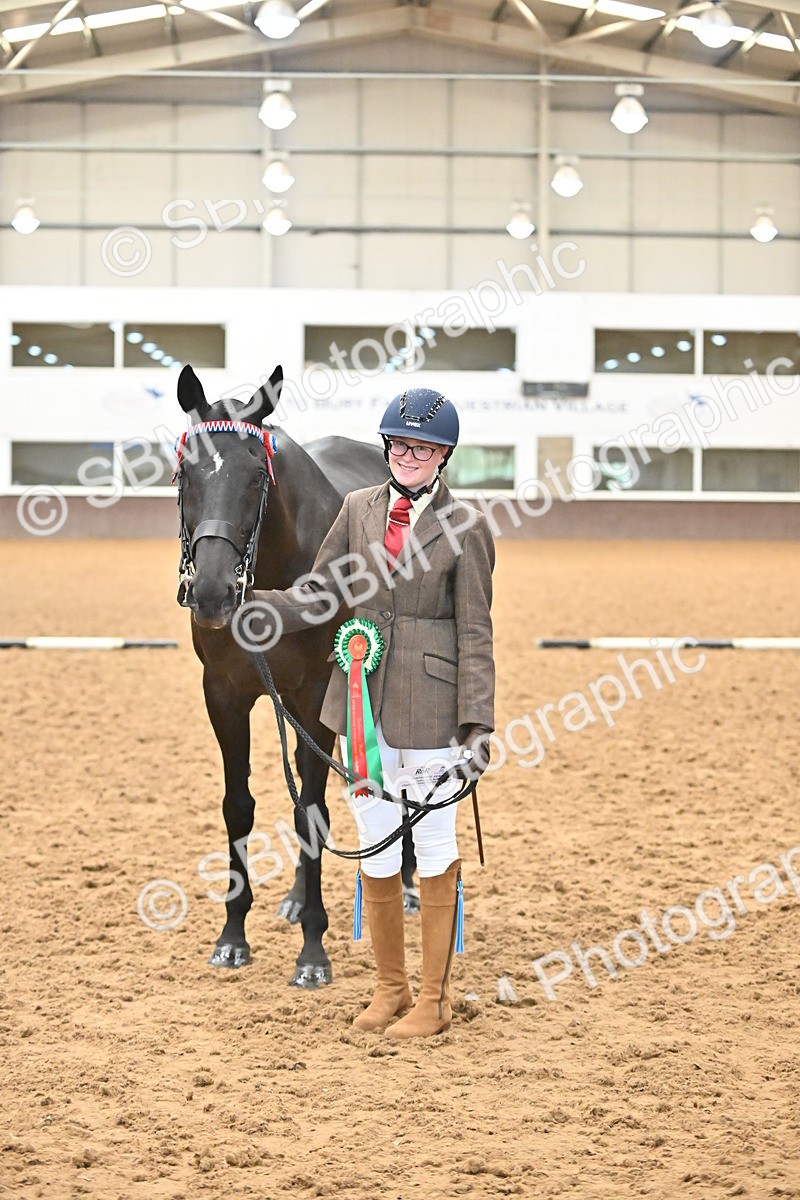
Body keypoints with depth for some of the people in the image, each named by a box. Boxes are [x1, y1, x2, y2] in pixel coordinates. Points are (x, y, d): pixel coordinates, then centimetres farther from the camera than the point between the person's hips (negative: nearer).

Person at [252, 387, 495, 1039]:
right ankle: (391, 987, 26)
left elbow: (475, 633, -7)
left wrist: (478, 725, -12)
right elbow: (320, 593, 9)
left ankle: (435, 999, 16)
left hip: (430, 705, -4)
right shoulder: (360, 508, 7)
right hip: (364, 697, 4)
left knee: (434, 849, 5)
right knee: (376, 850, 12)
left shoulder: (465, 524, -6)